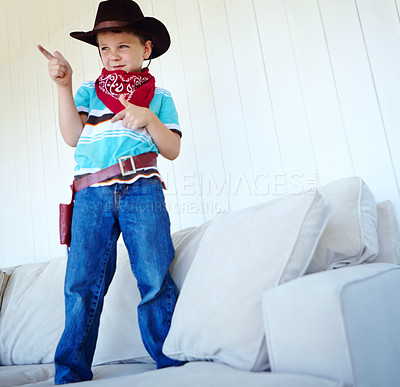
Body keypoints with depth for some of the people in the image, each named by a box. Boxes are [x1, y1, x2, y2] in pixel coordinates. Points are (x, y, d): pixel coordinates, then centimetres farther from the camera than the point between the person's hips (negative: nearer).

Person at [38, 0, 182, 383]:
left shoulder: (158, 97, 18)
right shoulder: (88, 91, 21)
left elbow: (173, 150, 10)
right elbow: (72, 136, 6)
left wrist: (149, 118, -7)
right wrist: (63, 86, -2)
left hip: (141, 190, -1)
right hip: (91, 195, 2)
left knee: (155, 280, -7)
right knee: (81, 285, -1)